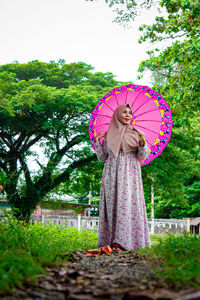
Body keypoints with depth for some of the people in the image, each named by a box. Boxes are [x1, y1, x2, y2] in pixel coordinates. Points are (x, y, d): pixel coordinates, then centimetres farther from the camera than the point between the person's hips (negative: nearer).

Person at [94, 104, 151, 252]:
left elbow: (142, 157, 3)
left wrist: (142, 142, -14)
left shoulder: (135, 133, 9)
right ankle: (111, 239, 3)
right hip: (112, 174, 2)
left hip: (129, 174, -2)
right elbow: (102, 157, 12)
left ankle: (121, 241, -19)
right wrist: (97, 141, 1)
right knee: (112, 205, -2)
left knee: (127, 203, -14)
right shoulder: (108, 134, 12)